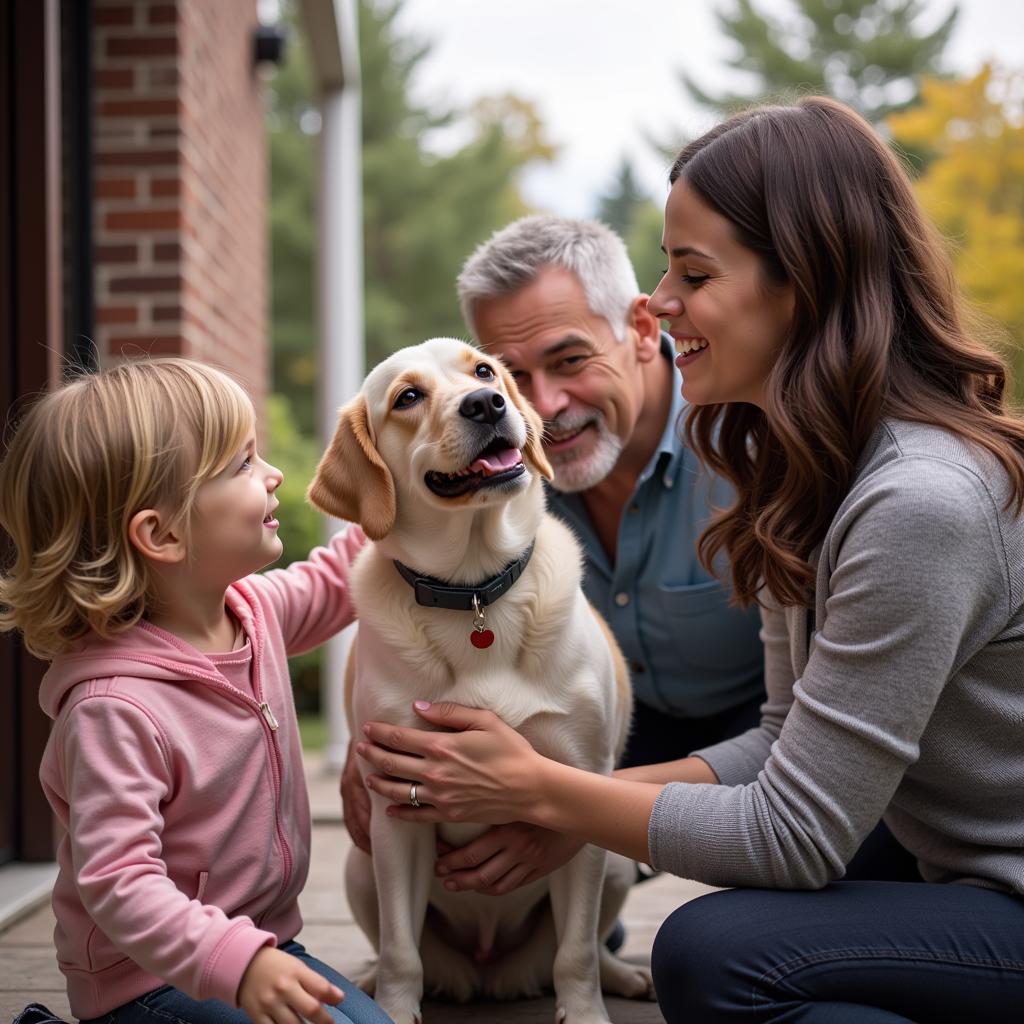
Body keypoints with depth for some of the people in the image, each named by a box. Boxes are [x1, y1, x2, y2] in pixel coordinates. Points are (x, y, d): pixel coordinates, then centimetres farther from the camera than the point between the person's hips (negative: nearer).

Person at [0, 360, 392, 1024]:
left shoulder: (253, 609, -2)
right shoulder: (114, 707, -29)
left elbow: (330, 583, 20)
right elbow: (117, 883, -32)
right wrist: (239, 964, -42)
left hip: (260, 940, 8)